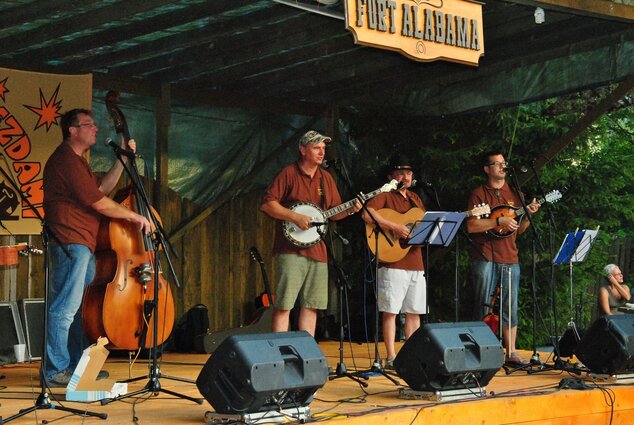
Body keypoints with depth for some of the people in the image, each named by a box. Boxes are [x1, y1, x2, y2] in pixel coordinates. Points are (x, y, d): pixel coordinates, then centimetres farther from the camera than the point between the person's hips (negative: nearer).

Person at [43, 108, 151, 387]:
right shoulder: (66, 161, -13)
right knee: (65, 308, -10)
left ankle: (75, 365, 18)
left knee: (82, 307, 13)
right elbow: (99, 203, -15)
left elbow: (103, 188, 20)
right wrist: (134, 216, -5)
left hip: (82, 244, 11)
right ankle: (56, 371, -8)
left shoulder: (75, 161, 24)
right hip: (70, 242, -11)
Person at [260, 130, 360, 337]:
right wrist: (295, 217, -18)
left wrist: (350, 210, 1)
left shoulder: (326, 178, 17)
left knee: (311, 305, 8)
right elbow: (267, 203, -10)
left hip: (317, 249, 7)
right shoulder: (289, 173, -4)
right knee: (284, 304, -9)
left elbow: (334, 211, 22)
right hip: (291, 249, -7)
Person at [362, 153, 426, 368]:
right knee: (390, 310, -5)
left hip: (415, 262, 8)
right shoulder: (385, 196, -4)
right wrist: (395, 226, -26)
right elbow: (367, 214, -23)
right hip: (393, 263, -8)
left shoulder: (415, 199, 20)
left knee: (414, 312, 10)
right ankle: (391, 357, -2)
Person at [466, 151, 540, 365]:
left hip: (510, 258, 4)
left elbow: (519, 230, 17)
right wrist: (500, 221, -16)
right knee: (483, 307, -2)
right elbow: (471, 226, -10)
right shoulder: (479, 193, 1)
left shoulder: (514, 194, 14)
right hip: (485, 257, -4)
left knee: (510, 307, 5)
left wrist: (528, 215, -2)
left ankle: (511, 352, 10)